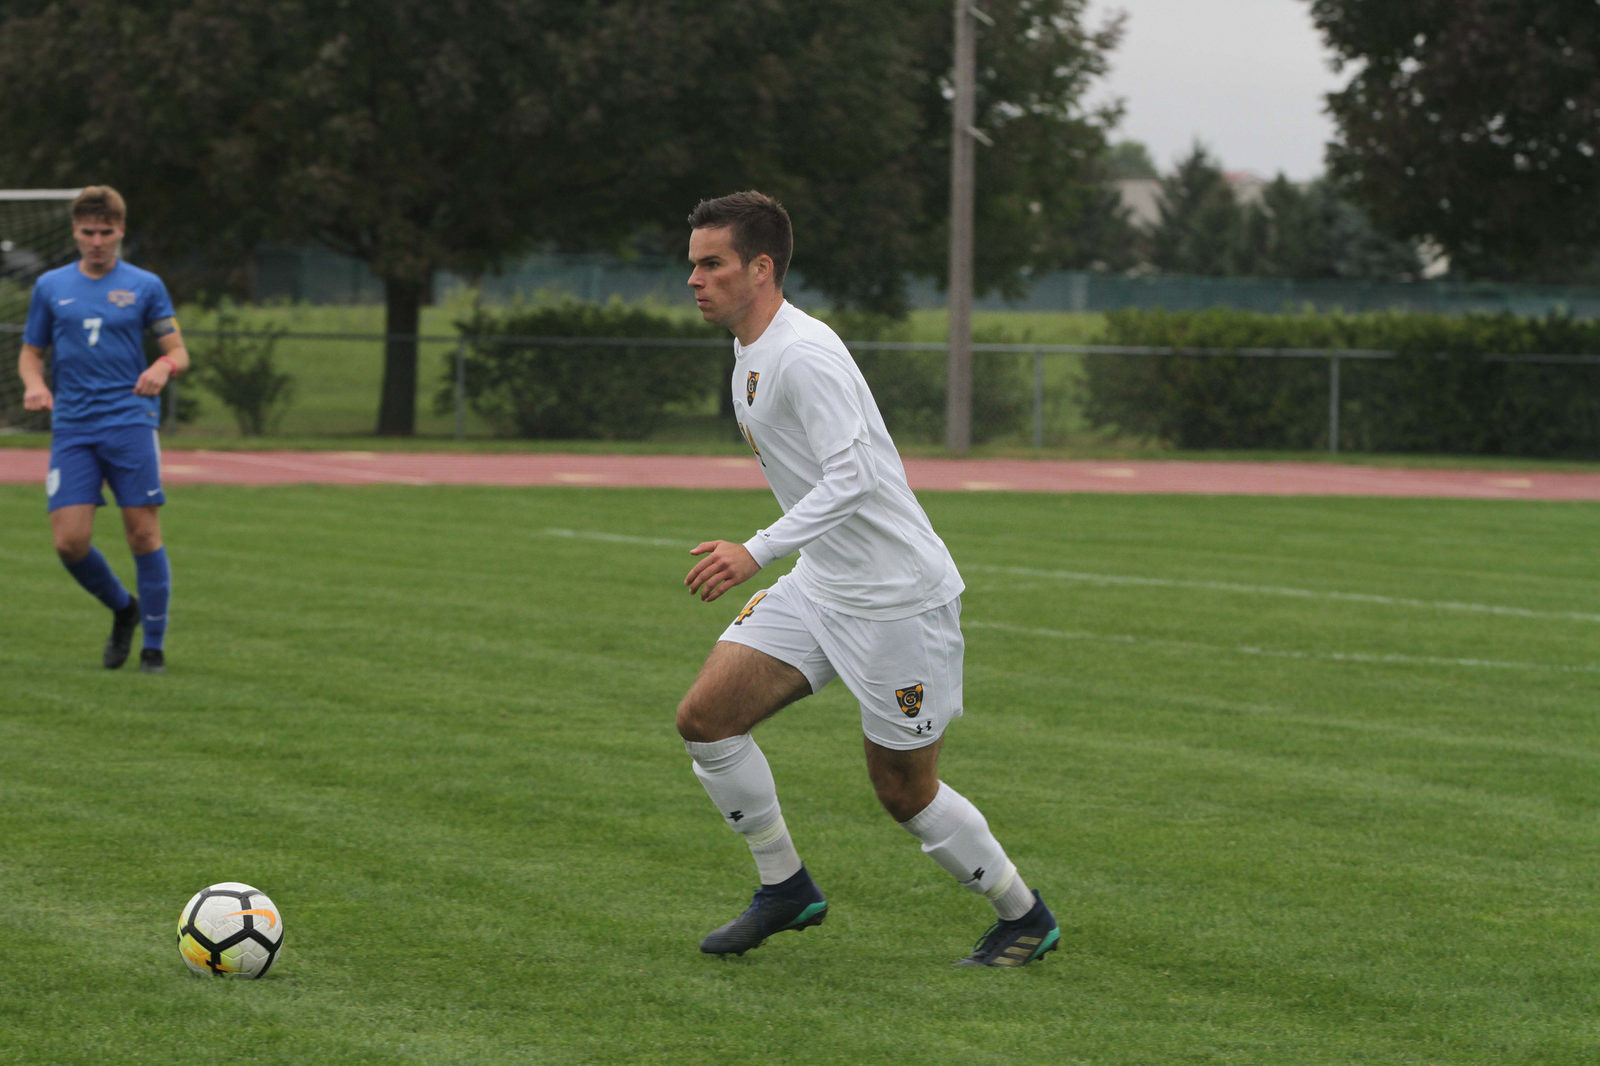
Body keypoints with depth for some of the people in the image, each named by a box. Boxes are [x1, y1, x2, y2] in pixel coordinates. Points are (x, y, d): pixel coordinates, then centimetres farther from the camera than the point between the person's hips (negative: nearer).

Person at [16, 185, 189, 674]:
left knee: (143, 533, -7)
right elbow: (31, 353, 18)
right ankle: (123, 608, 20)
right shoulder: (50, 286, 12)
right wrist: (34, 384, -4)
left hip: (131, 422, -2)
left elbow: (178, 353, 7)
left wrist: (164, 367, -17)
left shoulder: (145, 286, 6)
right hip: (72, 427, 2)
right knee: (69, 540, -8)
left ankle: (154, 645, 5)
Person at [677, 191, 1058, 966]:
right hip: (820, 586, 9)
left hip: (899, 597, -9)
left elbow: (851, 475, -31)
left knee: (905, 792, 0)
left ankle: (1024, 916, 22)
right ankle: (786, 888, 10)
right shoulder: (750, 353, 10)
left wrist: (757, 552, -37)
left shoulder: (804, 355, -21)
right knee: (705, 715, -4)